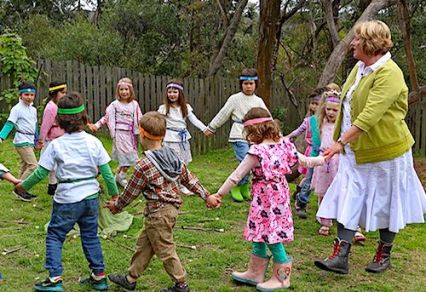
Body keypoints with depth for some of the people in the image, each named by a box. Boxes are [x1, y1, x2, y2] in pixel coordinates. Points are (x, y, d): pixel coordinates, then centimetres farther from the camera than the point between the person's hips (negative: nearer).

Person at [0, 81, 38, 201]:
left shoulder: (33, 109, 11)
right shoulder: (17, 109, -11)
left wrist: (37, 140, 24)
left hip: (30, 142, 8)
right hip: (22, 141, -8)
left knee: (25, 166, 14)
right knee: (33, 165, -15)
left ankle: (22, 191, 24)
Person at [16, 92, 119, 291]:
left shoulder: (56, 145, -11)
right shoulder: (93, 142, -4)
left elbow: (41, 173, -7)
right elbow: (106, 171, -2)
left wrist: (24, 185, 10)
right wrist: (114, 193, 10)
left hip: (67, 199, -3)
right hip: (91, 196, 4)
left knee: (54, 236, 11)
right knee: (91, 236, 18)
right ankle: (99, 276, 24)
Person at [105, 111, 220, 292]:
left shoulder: (143, 166, -21)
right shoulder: (173, 156, 0)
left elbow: (131, 192, -9)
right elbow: (190, 179, 5)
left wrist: (116, 206, 8)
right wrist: (207, 196, 13)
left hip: (158, 213, -9)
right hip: (172, 208, 9)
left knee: (165, 250, 8)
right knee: (144, 244, 20)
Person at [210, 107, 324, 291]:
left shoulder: (256, 151, -19)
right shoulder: (283, 144, 2)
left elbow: (236, 175, -15)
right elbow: (303, 160, 12)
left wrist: (220, 193, -8)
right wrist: (321, 159, 30)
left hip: (265, 198, -9)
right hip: (280, 194, 9)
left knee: (271, 236, 4)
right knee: (261, 234, 18)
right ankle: (255, 273, 30)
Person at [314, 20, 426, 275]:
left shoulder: (388, 73, -21)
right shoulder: (359, 68, 7)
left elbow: (370, 115, -30)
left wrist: (341, 142, -33)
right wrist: (343, 141, 14)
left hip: (385, 150, -8)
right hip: (356, 150, 8)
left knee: (386, 204, 10)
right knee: (349, 200, 1)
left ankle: (384, 255, 27)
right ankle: (340, 257, 2)